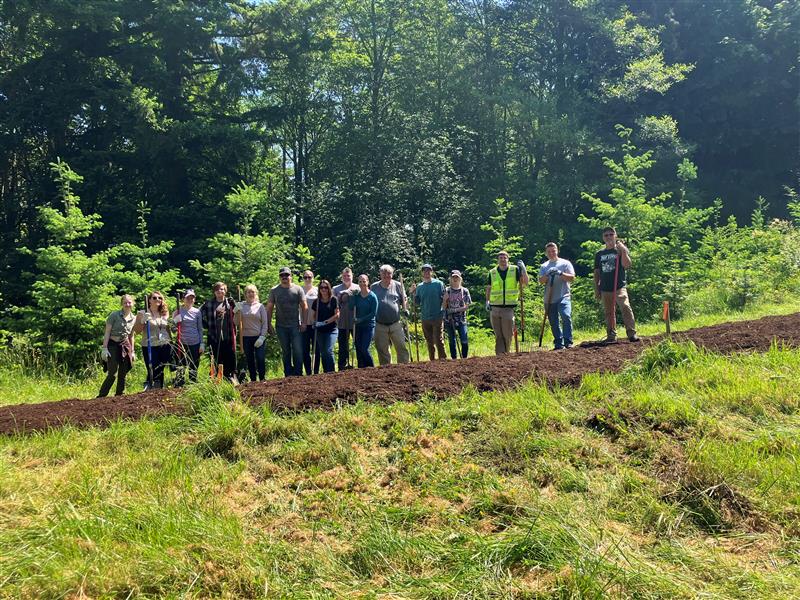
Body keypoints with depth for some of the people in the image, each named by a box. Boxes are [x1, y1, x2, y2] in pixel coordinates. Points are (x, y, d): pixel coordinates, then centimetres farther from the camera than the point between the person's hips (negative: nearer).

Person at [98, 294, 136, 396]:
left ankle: (120, 395, 16)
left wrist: (132, 351, 17)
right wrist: (104, 348, -13)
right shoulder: (114, 315, -6)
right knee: (112, 374, -11)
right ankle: (100, 396, -3)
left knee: (122, 375, 7)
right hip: (112, 345, -5)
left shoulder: (133, 318, 9)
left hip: (125, 346, 5)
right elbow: (107, 332, -7)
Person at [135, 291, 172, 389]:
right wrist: (143, 321, -20)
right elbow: (137, 330, -6)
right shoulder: (142, 313, -2)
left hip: (165, 346, 4)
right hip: (150, 347, -4)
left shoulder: (164, 313, 12)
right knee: (152, 372, -10)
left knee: (161, 371, 9)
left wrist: (171, 341, 11)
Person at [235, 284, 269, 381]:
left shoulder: (260, 306, 3)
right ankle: (253, 380, 14)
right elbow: (236, 323, 5)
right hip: (246, 337, 2)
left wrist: (262, 337, -7)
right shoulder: (241, 306, 6)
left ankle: (262, 379, 3)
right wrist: (237, 312, -9)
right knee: (249, 360, 5)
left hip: (259, 337, -1)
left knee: (260, 359, -9)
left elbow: (265, 323, 2)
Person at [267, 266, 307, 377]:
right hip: (281, 326, 2)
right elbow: (269, 308, 6)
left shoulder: (298, 289, 1)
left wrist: (303, 322, -7)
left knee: (298, 351, -6)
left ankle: (298, 374, 3)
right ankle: (288, 375, 16)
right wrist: (269, 324, -1)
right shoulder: (274, 291, 5)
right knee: (285, 352, 9)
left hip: (295, 326, -2)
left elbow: (304, 307, 0)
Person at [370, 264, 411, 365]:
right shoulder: (374, 287, 8)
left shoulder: (397, 285, 6)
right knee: (382, 350, 6)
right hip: (380, 326, 1)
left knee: (401, 348, -3)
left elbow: (404, 300, 15)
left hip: (396, 324, -1)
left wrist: (405, 310, -2)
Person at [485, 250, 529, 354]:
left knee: (508, 335, 0)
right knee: (498, 335, 2)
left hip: (508, 308, -1)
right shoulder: (492, 273, 7)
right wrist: (487, 301, 8)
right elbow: (488, 288, 19)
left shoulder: (515, 270, 3)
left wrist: (523, 268, -14)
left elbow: (525, 282, -5)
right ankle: (500, 355, 4)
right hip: (494, 308, 1)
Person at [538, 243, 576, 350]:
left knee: (566, 317, -22)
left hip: (563, 297, -3)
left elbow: (572, 278, -2)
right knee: (553, 323, 6)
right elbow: (541, 281, 2)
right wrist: (548, 274, -16)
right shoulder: (544, 266, 14)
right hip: (549, 299, 4)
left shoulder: (565, 263, 6)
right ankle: (559, 344, 15)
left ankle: (568, 342, -18)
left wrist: (560, 273, -15)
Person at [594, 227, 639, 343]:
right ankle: (611, 336, 13)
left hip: (619, 287, -4)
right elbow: (597, 272, 16)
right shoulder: (599, 254, 14)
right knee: (609, 313, 7)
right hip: (605, 289, 4)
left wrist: (623, 251, -18)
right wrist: (596, 289, 11)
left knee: (626, 307, -19)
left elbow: (627, 265, -10)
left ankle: (632, 333, -19)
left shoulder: (621, 250, 5)